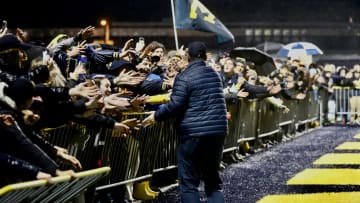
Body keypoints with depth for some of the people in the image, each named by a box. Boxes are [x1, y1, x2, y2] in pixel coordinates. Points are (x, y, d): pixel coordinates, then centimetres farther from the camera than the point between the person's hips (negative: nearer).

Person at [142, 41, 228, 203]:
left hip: (193, 133, -6)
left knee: (188, 183, 1)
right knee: (213, 180, 14)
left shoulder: (184, 77, -8)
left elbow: (175, 105, -13)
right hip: (218, 131, 6)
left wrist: (156, 116, 2)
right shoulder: (215, 75, 14)